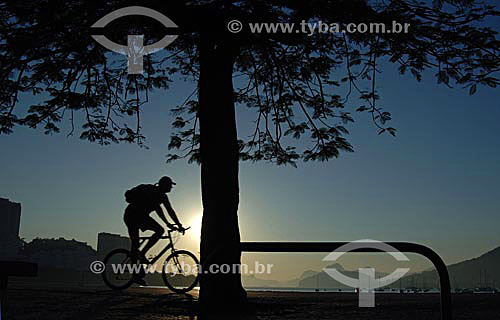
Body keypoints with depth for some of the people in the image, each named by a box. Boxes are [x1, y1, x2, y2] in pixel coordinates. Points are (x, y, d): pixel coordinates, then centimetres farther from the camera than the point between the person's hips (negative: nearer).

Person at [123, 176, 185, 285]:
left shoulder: (162, 196, 18)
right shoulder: (152, 191, -9)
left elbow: (170, 211, 18)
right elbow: (157, 208, -21)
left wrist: (179, 225, 14)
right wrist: (167, 224, -24)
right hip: (134, 214, -10)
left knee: (134, 244, 9)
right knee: (160, 230, -16)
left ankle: (136, 275, 13)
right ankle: (142, 253, -16)